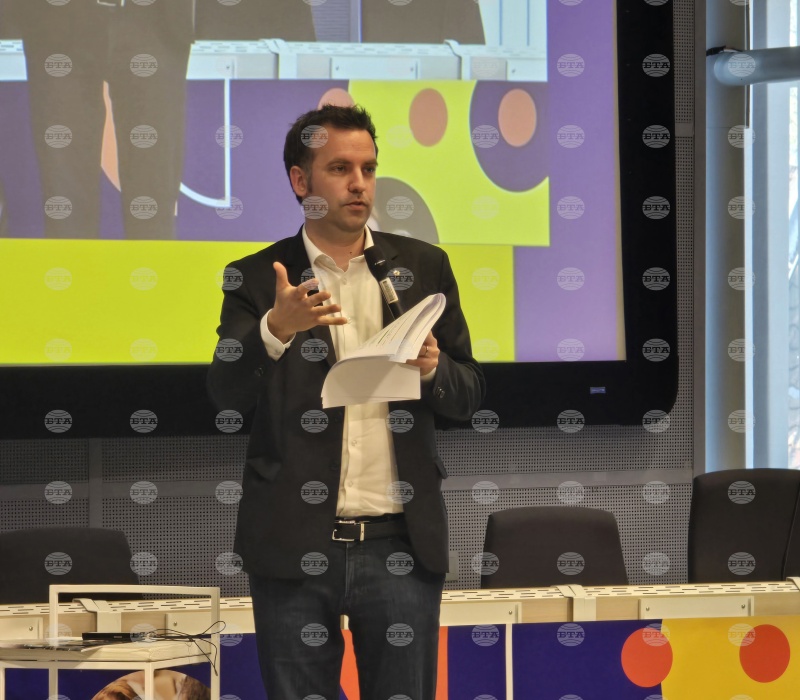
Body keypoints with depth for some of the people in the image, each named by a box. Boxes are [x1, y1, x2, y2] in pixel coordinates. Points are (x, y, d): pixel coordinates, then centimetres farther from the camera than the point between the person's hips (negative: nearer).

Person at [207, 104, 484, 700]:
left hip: (401, 543, 2)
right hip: (295, 545, -1)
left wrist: (432, 368, -12)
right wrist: (276, 328, -30)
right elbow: (227, 393, -10)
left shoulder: (424, 266, 9)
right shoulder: (257, 279, 3)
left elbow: (470, 394, 11)